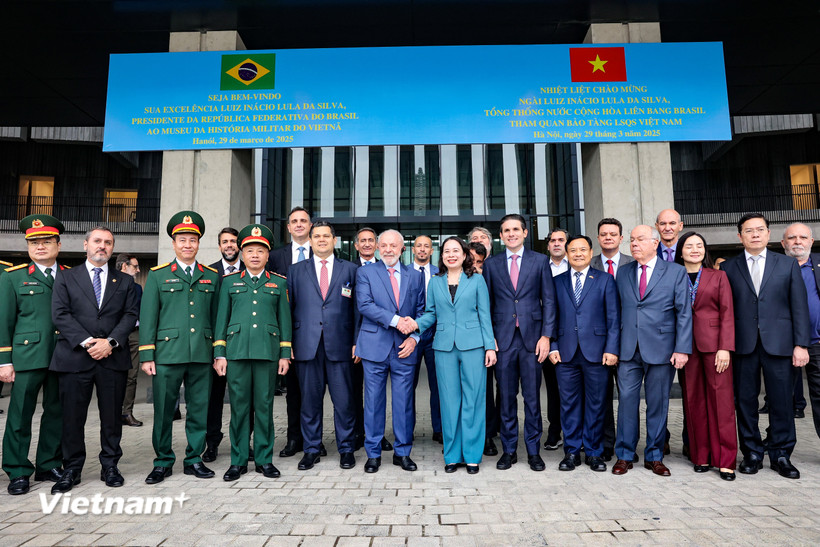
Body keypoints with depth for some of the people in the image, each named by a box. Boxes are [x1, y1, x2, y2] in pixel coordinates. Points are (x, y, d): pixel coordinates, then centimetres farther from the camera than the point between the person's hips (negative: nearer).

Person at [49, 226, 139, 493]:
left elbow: (131, 315, 4)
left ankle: (110, 466, 18)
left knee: (112, 416, 6)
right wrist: (87, 341, -13)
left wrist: (110, 341, -11)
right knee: (72, 416, 4)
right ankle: (72, 469, 19)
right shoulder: (65, 277, 10)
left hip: (113, 358, 1)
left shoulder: (125, 281, 13)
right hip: (74, 357, -1)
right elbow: (60, 314, -1)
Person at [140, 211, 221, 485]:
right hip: (167, 353, -1)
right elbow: (147, 316, 3)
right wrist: (146, 355, -2)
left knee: (199, 409, 7)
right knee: (163, 411, 5)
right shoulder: (158, 275, 6)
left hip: (202, 355, 2)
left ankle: (194, 460, 21)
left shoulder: (212, 276, 11)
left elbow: (216, 317, 11)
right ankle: (163, 462, 21)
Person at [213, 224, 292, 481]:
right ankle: (238, 461, 16)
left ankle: (264, 459, 16)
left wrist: (285, 354, 3)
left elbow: (285, 319, 9)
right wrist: (219, 353, 3)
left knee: (264, 406, 4)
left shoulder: (279, 282, 10)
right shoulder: (229, 281, 11)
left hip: (268, 351, 0)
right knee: (239, 406, 4)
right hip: (236, 351, 0)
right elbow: (221, 318, 10)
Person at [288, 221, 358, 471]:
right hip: (307, 345, 1)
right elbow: (288, 307, 10)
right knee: (310, 400, 7)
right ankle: (311, 450, 21)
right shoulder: (296, 270, 12)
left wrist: (357, 342, 0)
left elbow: (357, 308, 7)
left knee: (344, 401, 3)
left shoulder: (349, 269, 10)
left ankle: (346, 449, 18)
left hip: (339, 345, -1)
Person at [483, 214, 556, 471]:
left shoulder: (540, 261, 5)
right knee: (506, 397, 7)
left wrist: (546, 335, -5)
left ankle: (533, 451, 19)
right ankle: (509, 450, 20)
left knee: (532, 397, 5)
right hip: (503, 339, 1)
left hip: (531, 337, -1)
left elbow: (549, 300, 3)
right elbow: (487, 303, 8)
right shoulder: (491, 264, 8)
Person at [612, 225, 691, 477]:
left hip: (661, 349, -2)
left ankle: (654, 456, 22)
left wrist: (682, 349, -9)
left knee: (658, 404, 7)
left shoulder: (676, 272, 2)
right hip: (629, 349, 2)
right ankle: (624, 455, 16)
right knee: (627, 400, 3)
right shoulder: (623, 273, 10)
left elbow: (684, 313, -2)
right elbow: (618, 310, 10)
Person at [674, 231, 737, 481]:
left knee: (721, 399, -3)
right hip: (686, 345, 1)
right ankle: (701, 456, 15)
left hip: (713, 344, -1)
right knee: (693, 401, 5)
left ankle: (725, 460, 5)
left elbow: (727, 314, 1)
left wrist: (725, 348, -9)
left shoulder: (718, 277, 7)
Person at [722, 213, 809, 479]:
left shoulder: (788, 264, 9)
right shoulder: (728, 268, 7)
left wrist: (801, 344, -3)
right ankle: (752, 454, 17)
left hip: (779, 344, 0)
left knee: (781, 401, 4)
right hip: (743, 345, 0)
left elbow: (799, 307, 5)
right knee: (745, 400, 5)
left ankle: (781, 455, 19)